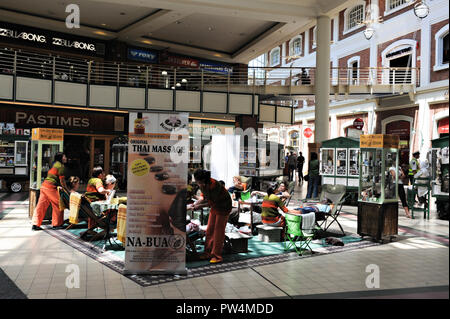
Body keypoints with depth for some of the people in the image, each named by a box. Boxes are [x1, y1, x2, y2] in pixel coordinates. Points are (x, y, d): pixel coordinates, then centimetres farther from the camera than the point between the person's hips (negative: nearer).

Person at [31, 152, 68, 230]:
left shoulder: (55, 164, 20)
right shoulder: (60, 165, -7)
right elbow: (62, 180, -9)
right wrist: (67, 190, 0)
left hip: (44, 185, 9)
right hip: (50, 187, -9)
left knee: (42, 205, 8)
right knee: (58, 204, 2)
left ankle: (35, 224, 9)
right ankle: (56, 224, 8)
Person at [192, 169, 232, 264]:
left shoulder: (213, 185, -31)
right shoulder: (202, 185, -6)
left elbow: (212, 203, -23)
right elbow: (205, 198, 6)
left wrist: (200, 206, -19)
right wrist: (195, 203, -6)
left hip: (223, 206, -8)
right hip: (215, 206, 8)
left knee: (218, 230, -6)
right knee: (210, 229, 9)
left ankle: (217, 256, 1)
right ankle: (208, 252, 17)